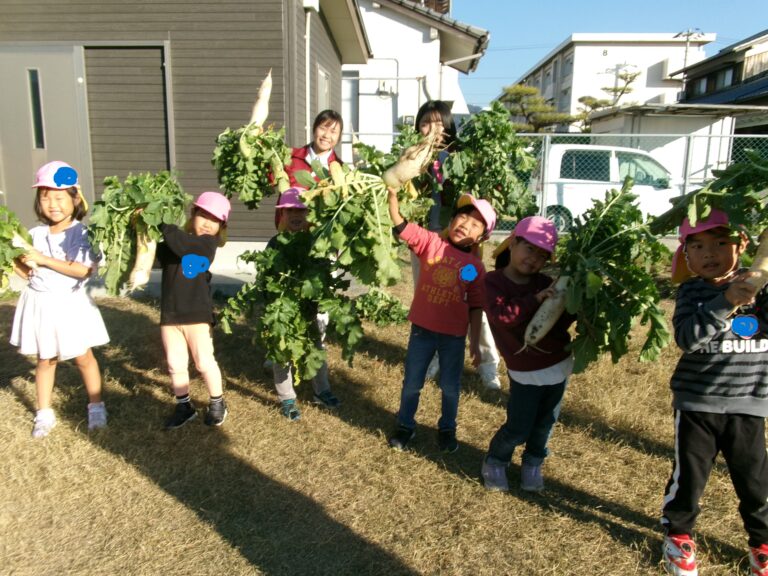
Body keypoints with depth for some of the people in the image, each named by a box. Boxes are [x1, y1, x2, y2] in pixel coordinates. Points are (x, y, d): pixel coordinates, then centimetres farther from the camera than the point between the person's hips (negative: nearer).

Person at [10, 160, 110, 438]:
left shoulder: (82, 233, -12)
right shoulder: (35, 234, 2)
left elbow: (83, 270, -23)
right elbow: (26, 272, 5)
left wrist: (43, 259, -22)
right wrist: (20, 261, -16)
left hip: (70, 304, -4)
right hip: (40, 303, 4)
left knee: (83, 357, 8)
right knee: (45, 360, 14)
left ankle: (96, 407, 25)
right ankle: (44, 413, 26)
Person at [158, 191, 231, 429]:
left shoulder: (209, 243, -7)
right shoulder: (170, 241, 6)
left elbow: (182, 245, -25)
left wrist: (161, 222, -26)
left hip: (197, 314, -4)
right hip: (169, 313, 4)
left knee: (204, 362, 5)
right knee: (175, 365, 11)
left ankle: (217, 403, 25)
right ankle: (184, 406, 28)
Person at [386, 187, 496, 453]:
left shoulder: (476, 267, -5)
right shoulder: (431, 242, -6)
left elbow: (475, 308, -1)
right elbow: (400, 225, -17)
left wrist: (475, 343, 0)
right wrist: (393, 194, -32)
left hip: (454, 336, 0)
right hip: (422, 329, 0)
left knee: (450, 387, 15)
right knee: (412, 383, 15)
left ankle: (447, 429, 40)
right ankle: (405, 426, 38)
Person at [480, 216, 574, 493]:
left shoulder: (545, 283, 1)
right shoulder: (494, 281, -10)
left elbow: (560, 321, 1)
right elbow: (501, 315, -28)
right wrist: (535, 299, -33)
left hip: (558, 364, 5)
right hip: (525, 372, -4)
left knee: (545, 423, 16)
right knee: (518, 428, 1)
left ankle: (533, 463, 40)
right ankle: (495, 462, 29)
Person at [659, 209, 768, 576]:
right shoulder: (692, 291, -9)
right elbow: (686, 337, -23)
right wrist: (726, 302, -34)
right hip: (697, 404, -1)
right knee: (689, 476, 9)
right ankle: (677, 534, 34)